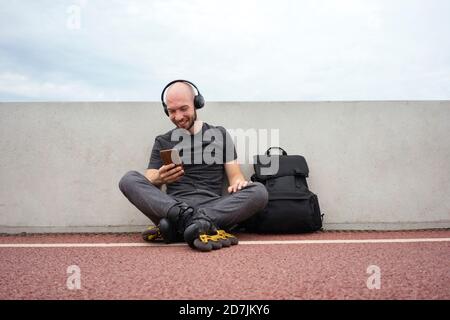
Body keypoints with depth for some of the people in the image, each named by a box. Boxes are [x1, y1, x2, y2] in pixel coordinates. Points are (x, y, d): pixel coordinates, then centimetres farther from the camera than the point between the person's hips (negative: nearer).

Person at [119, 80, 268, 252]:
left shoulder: (219, 135, 17)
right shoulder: (162, 142, 18)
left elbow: (235, 175, 13)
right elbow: (147, 187, 10)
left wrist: (238, 182, -12)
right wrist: (158, 180, -15)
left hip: (212, 208, 0)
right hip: (172, 207, 1)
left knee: (259, 191, -26)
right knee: (129, 179, -21)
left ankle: (179, 225, -36)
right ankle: (201, 226, -38)